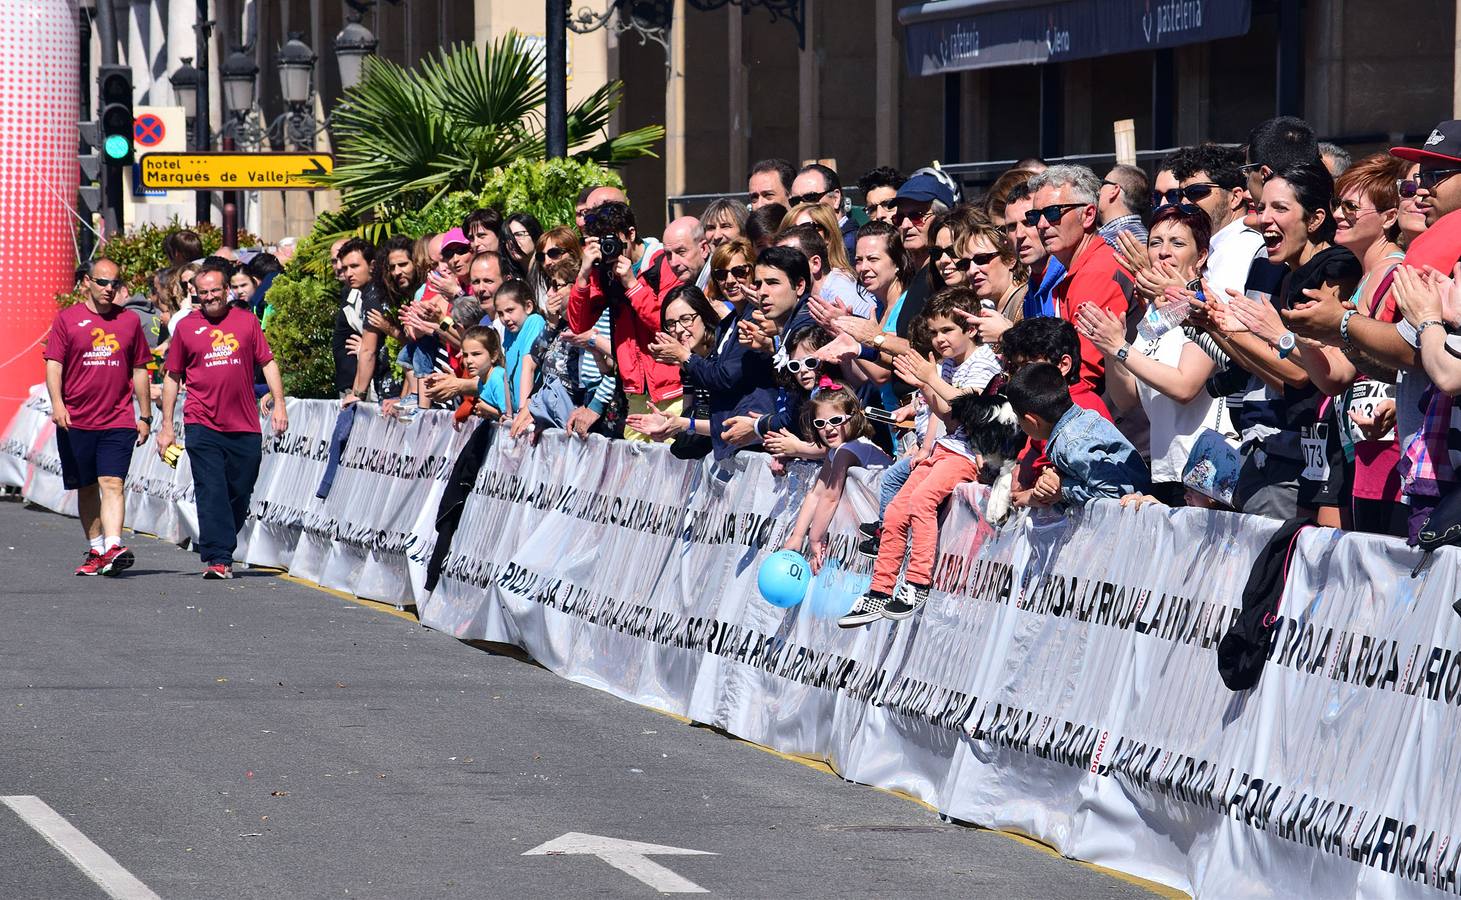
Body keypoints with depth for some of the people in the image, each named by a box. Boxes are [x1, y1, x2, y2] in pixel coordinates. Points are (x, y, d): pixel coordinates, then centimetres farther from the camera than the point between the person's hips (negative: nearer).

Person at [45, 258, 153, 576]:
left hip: (118, 421, 0)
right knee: (87, 487, 9)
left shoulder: (129, 321, 10)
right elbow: (54, 364, -1)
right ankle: (95, 550, 18)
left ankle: (113, 547, -25)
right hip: (76, 420, 0)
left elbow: (139, 370, 15)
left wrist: (145, 416, 14)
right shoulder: (67, 319, 4)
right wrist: (57, 402, -16)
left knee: (112, 483, -14)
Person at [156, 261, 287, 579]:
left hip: (245, 427, 2)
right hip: (202, 425, -1)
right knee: (211, 493, -10)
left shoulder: (247, 321, 8)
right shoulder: (187, 327, 6)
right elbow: (173, 377, 11)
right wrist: (166, 426, 9)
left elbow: (268, 363, 12)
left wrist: (278, 403, 0)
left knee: (239, 495, 6)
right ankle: (217, 559, -12)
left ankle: (222, 551, 23)